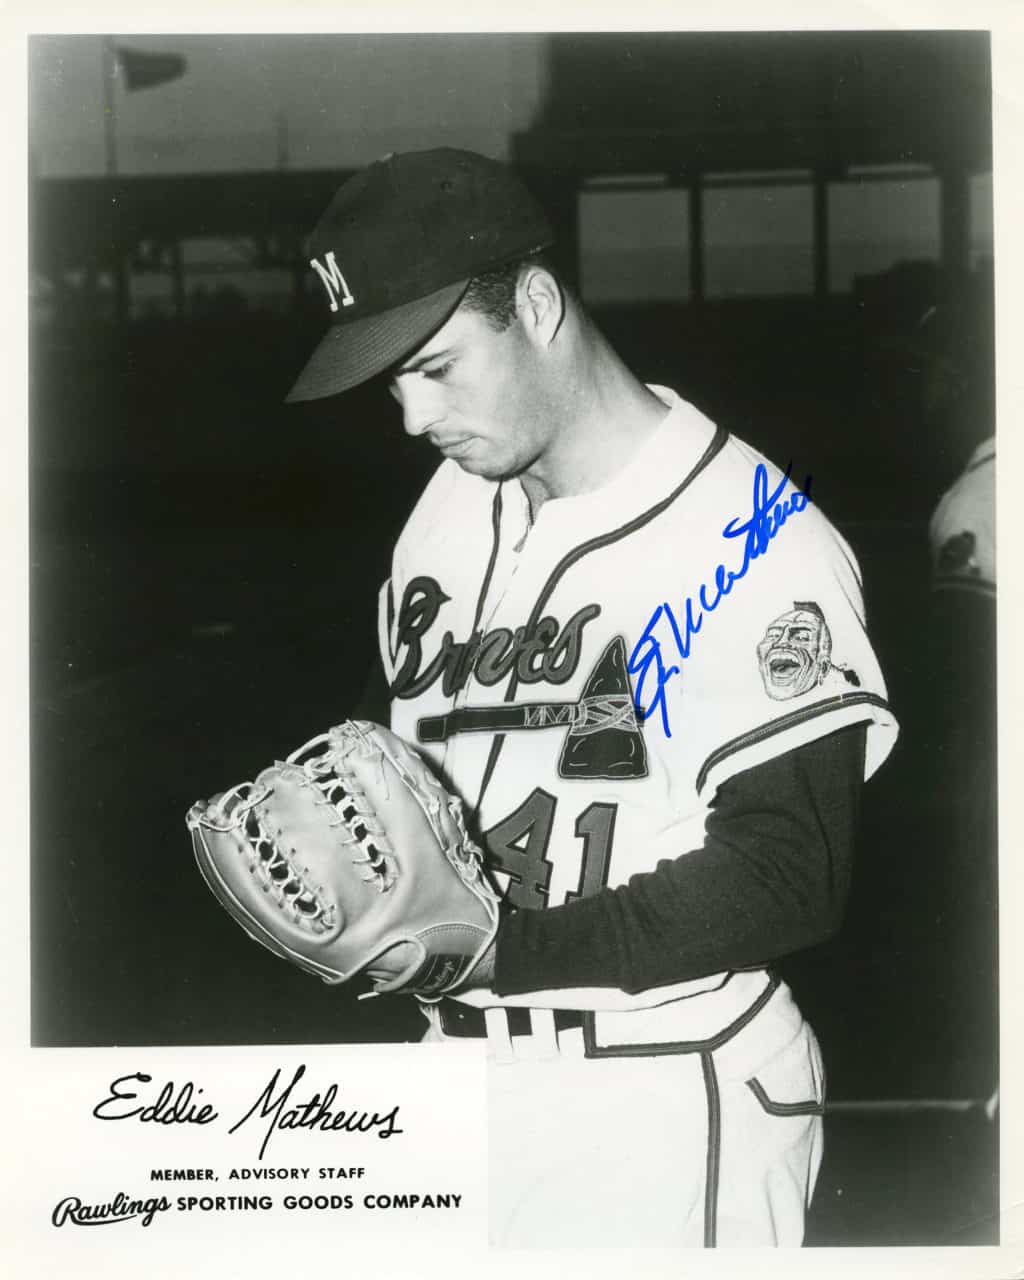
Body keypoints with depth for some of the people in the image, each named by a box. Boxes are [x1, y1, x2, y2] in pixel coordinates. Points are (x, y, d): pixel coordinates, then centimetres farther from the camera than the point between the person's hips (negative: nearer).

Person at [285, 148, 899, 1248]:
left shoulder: (752, 543, -16)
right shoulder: (450, 508, 8)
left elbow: (790, 879, -19)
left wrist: (503, 948, -21)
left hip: (662, 1109, -6)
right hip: (466, 1066, 6)